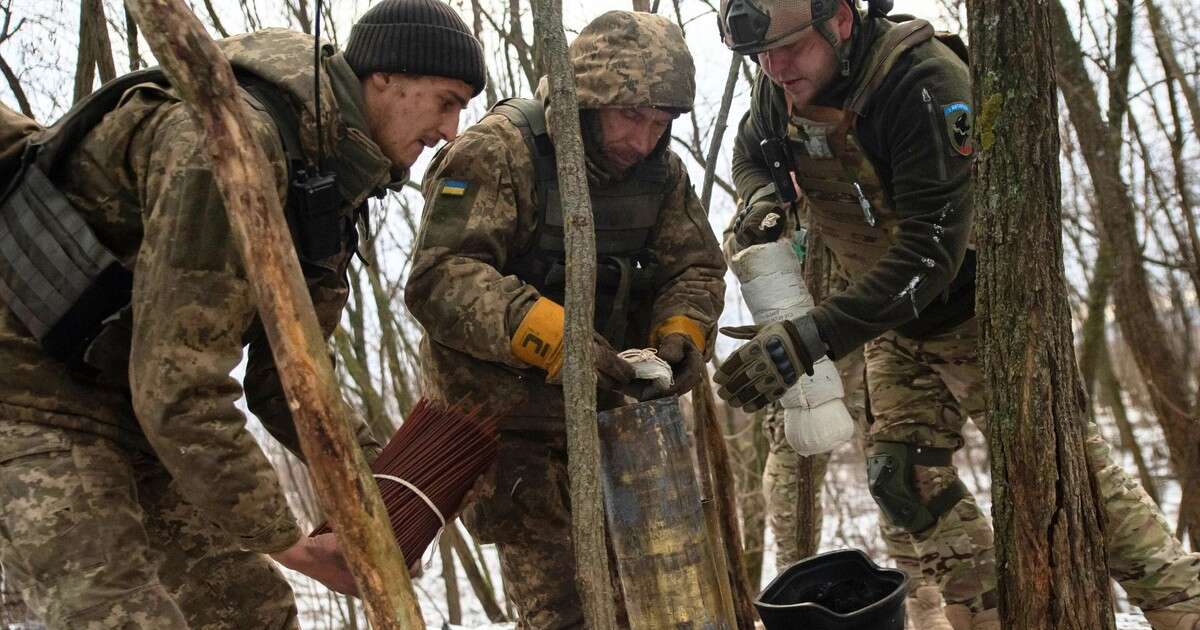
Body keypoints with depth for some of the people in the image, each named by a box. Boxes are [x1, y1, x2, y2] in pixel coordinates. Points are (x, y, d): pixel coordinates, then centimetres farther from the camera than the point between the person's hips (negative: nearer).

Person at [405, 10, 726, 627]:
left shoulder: (660, 170, 0)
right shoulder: (498, 150, -21)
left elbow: (695, 266, 5)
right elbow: (440, 278, -30)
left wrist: (681, 329, -18)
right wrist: (549, 335, -42)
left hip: (601, 402, 6)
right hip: (496, 408, -6)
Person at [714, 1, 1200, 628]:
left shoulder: (928, 82, -32)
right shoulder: (779, 86, -11)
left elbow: (930, 254, -37)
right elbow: (752, 151, 12)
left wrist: (807, 340, -44)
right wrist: (759, 195, -15)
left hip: (976, 309, -7)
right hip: (895, 320, 7)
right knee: (902, 474, 7)